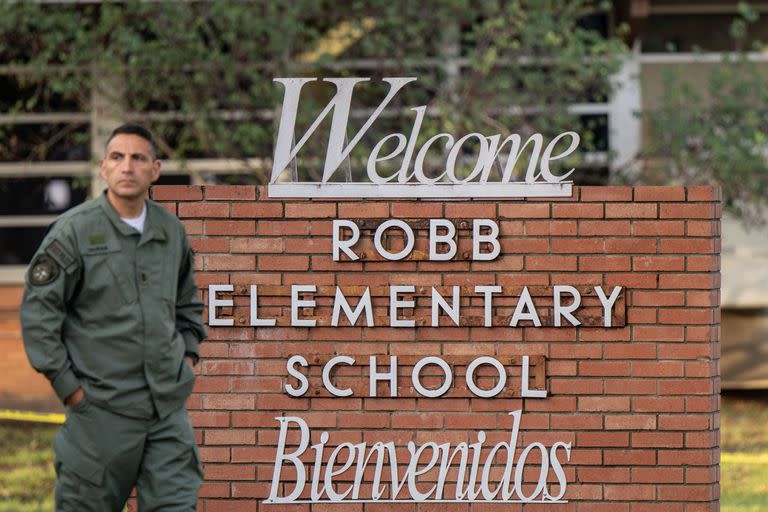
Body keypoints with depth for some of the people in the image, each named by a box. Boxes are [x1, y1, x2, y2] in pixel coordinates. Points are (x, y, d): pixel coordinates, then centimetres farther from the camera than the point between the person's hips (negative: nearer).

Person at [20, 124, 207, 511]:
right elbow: (37, 309, -7)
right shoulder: (75, 230, -6)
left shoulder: (170, 231, 10)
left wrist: (188, 354, 14)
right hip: (102, 407, -4)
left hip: (169, 406, 4)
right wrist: (66, 384, -9)